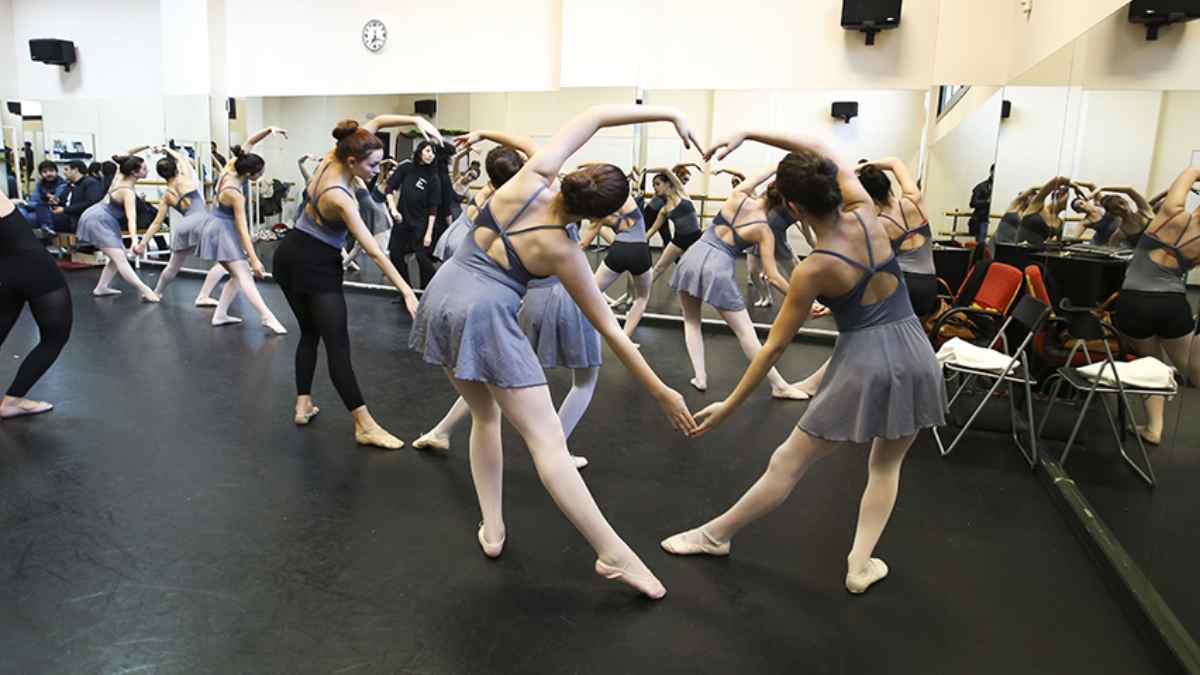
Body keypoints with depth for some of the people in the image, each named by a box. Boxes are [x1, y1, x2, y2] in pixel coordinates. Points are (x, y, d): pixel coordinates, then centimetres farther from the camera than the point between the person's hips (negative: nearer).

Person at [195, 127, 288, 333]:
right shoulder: (236, 195, -26)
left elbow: (249, 142, 1)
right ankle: (267, 317, -29)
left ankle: (220, 315, 13)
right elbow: (242, 228, -27)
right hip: (221, 230, -9)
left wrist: (270, 129, -14)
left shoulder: (231, 165, -7)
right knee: (244, 274, -19)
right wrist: (254, 260, -28)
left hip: (218, 228, 9)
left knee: (238, 275, 12)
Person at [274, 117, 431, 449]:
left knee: (309, 332, 20)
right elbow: (373, 250, -29)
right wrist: (406, 290, -31)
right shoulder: (339, 198, -26)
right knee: (337, 345, -9)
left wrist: (416, 120, -12)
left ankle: (303, 405, 21)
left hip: (289, 256, 9)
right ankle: (365, 426, -6)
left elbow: (376, 122, 2)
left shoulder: (331, 158, -6)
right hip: (317, 267, -9)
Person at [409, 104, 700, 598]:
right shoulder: (561, 251, -7)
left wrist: (667, 113, 8)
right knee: (547, 440, -6)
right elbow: (609, 329, -4)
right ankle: (613, 554, -6)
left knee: (485, 414, 23)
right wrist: (662, 392, 2)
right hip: (485, 315, -6)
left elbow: (594, 115, 9)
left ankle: (492, 528, 22)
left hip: (440, 299, 7)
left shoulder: (532, 177, 0)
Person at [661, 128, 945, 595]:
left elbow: (774, 346, -10)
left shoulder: (812, 271, -15)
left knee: (787, 465, 8)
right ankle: (860, 564, 18)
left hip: (864, 362, -5)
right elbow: (820, 149, 10)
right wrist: (747, 134, 5)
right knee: (887, 464, 24)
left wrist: (729, 406, -1)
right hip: (914, 354, 5)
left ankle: (716, 535, 24)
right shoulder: (866, 215, -3)